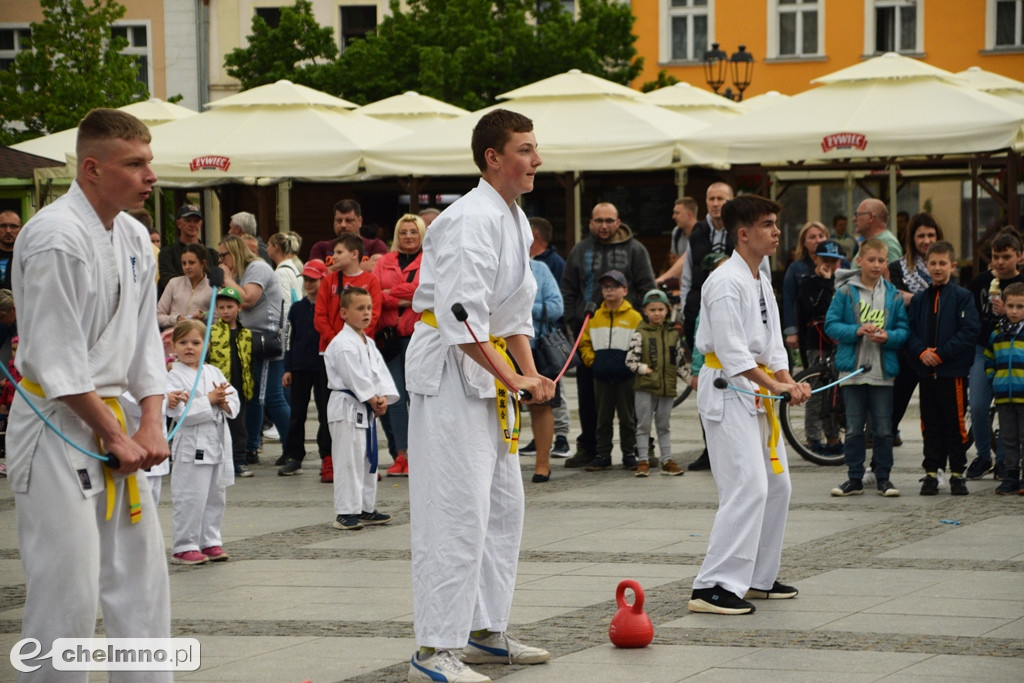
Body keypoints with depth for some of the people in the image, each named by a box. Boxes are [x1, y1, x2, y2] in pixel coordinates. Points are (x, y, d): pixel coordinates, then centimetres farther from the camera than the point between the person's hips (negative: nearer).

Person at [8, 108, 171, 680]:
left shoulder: (134, 237, 9)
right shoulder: (56, 239, -19)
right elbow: (56, 360, -19)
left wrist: (152, 424, 2)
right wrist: (114, 436, -14)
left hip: (112, 418, 9)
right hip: (56, 426, -9)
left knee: (141, 568, 13)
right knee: (67, 585, -9)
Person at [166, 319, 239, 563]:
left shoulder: (214, 373, 12)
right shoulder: (174, 377, -7)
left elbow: (234, 402, 9)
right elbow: (180, 412, -18)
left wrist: (224, 403, -13)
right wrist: (210, 400, -18)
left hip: (218, 443, 6)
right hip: (191, 445, -6)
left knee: (216, 497, 13)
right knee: (190, 498, -5)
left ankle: (210, 541, 24)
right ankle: (184, 546, 3)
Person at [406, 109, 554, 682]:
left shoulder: (516, 220, 13)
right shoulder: (471, 221, -19)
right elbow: (461, 316, -27)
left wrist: (531, 373, 6)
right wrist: (512, 378, -24)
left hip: (486, 369, 10)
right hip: (447, 370, -10)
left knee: (504, 504, 15)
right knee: (456, 510, -12)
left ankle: (486, 630, 26)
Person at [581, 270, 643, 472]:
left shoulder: (634, 317, -2)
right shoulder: (594, 317, 8)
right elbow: (584, 343, 14)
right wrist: (591, 361, 2)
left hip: (626, 377, -3)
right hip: (602, 377, 3)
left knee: (627, 418, 5)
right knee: (603, 419, 8)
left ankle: (629, 455, 12)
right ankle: (602, 456, 13)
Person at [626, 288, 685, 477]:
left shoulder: (673, 333, 8)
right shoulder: (640, 334, -5)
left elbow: (680, 359, 14)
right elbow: (630, 360, -9)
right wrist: (645, 370, -15)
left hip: (667, 387, 3)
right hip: (645, 386, -3)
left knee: (664, 425, 12)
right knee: (644, 425, 2)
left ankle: (667, 460, 16)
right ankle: (643, 461, 7)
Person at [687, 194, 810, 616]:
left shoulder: (762, 281, 14)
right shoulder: (726, 282, -17)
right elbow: (732, 352, -22)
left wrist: (789, 382, 0)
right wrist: (775, 386, -22)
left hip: (756, 391, 10)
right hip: (727, 389, -10)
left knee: (776, 484, 15)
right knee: (747, 487, -17)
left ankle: (758, 577, 26)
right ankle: (713, 587, -18)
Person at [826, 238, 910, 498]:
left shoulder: (894, 295, 6)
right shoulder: (846, 292, 1)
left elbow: (904, 330, 5)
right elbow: (831, 325, -3)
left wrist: (888, 337, -15)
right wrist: (857, 331, -16)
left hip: (883, 371, 1)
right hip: (853, 369, -1)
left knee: (883, 430, 4)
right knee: (854, 429, 5)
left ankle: (883, 477, 14)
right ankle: (854, 478, 12)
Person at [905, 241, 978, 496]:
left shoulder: (962, 297, -1)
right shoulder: (919, 299, 12)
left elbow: (969, 331, -9)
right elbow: (909, 331, 8)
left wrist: (941, 353, -14)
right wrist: (921, 352, -11)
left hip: (953, 371, -4)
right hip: (926, 371, 4)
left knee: (955, 423, 0)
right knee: (930, 425, 7)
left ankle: (957, 473, 7)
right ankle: (931, 472, 13)